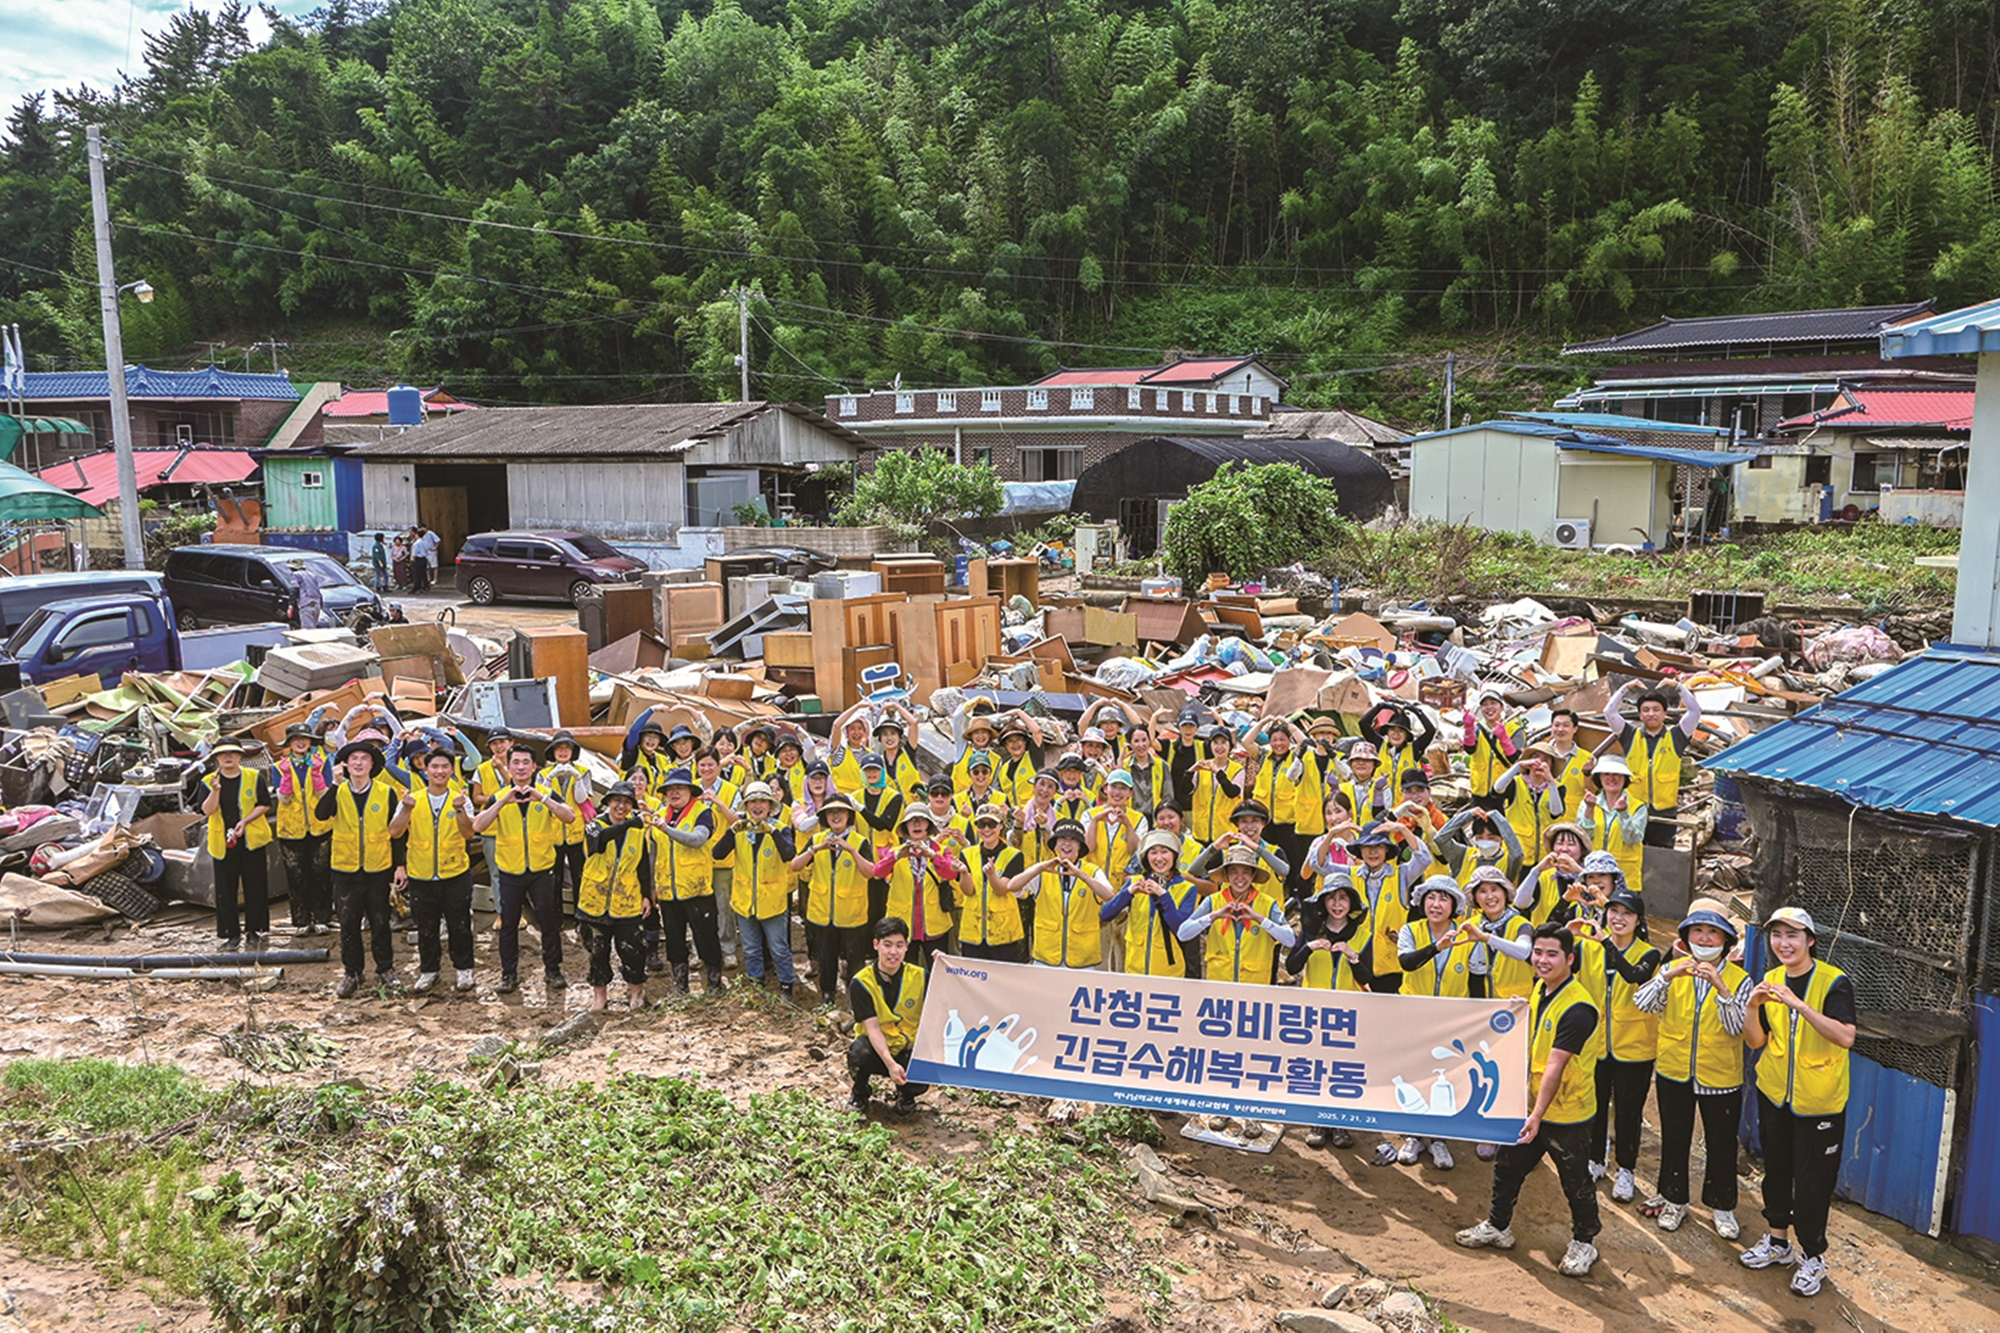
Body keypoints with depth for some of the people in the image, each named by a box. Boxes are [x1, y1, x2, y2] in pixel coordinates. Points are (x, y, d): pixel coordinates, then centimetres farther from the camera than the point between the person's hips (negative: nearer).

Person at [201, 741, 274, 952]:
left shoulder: (254, 777, 2)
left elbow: (264, 805, 1)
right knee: (225, 891, 2)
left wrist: (245, 821, -12)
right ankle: (232, 934, 11)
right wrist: (215, 790, -22)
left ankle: (255, 930, 14)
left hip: (252, 840, -1)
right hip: (222, 842, 1)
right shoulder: (209, 781, 4)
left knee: (255, 887, 3)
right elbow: (207, 810, -7)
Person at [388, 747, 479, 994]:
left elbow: (469, 833, -12)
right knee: (426, 928, 9)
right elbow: (395, 832, -8)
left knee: (459, 925, 6)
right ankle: (428, 971, 24)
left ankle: (463, 969, 21)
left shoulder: (461, 800, 0)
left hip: (456, 874, -1)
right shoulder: (412, 800, 2)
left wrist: (459, 809, -27)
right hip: (420, 877, 1)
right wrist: (407, 809, -22)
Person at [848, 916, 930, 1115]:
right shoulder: (861, 983, -13)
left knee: (918, 1081, -30)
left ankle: (905, 1094, 10)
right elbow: (872, 1028, -20)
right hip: (876, 1048, -1)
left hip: (909, 1049, 1)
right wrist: (890, 1064, -34)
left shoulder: (919, 976, -7)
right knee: (859, 1052, -35)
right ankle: (860, 1092, 1)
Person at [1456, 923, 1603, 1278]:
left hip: (1565, 1113, -8)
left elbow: (1555, 1066, -28)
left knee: (1575, 1181, 11)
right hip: (1529, 1102, 8)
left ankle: (1583, 1242, 32)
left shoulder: (1577, 1008, -25)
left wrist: (1538, 1114, -28)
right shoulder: (1540, 989, 2)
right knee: (1508, 1167, 19)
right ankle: (1498, 1226, 37)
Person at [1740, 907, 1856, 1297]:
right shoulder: (1771, 981, 1)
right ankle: (1777, 1241, 35)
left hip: (1819, 1102, -5)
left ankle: (1812, 1257, 22)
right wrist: (1752, 1006, -15)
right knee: (1776, 1169, 18)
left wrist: (1799, 1005, -37)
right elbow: (1755, 1042, 3)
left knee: (1811, 1181, 4)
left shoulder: (1834, 982, -15)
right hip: (1774, 1095, 5)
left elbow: (1845, 1037, -29)